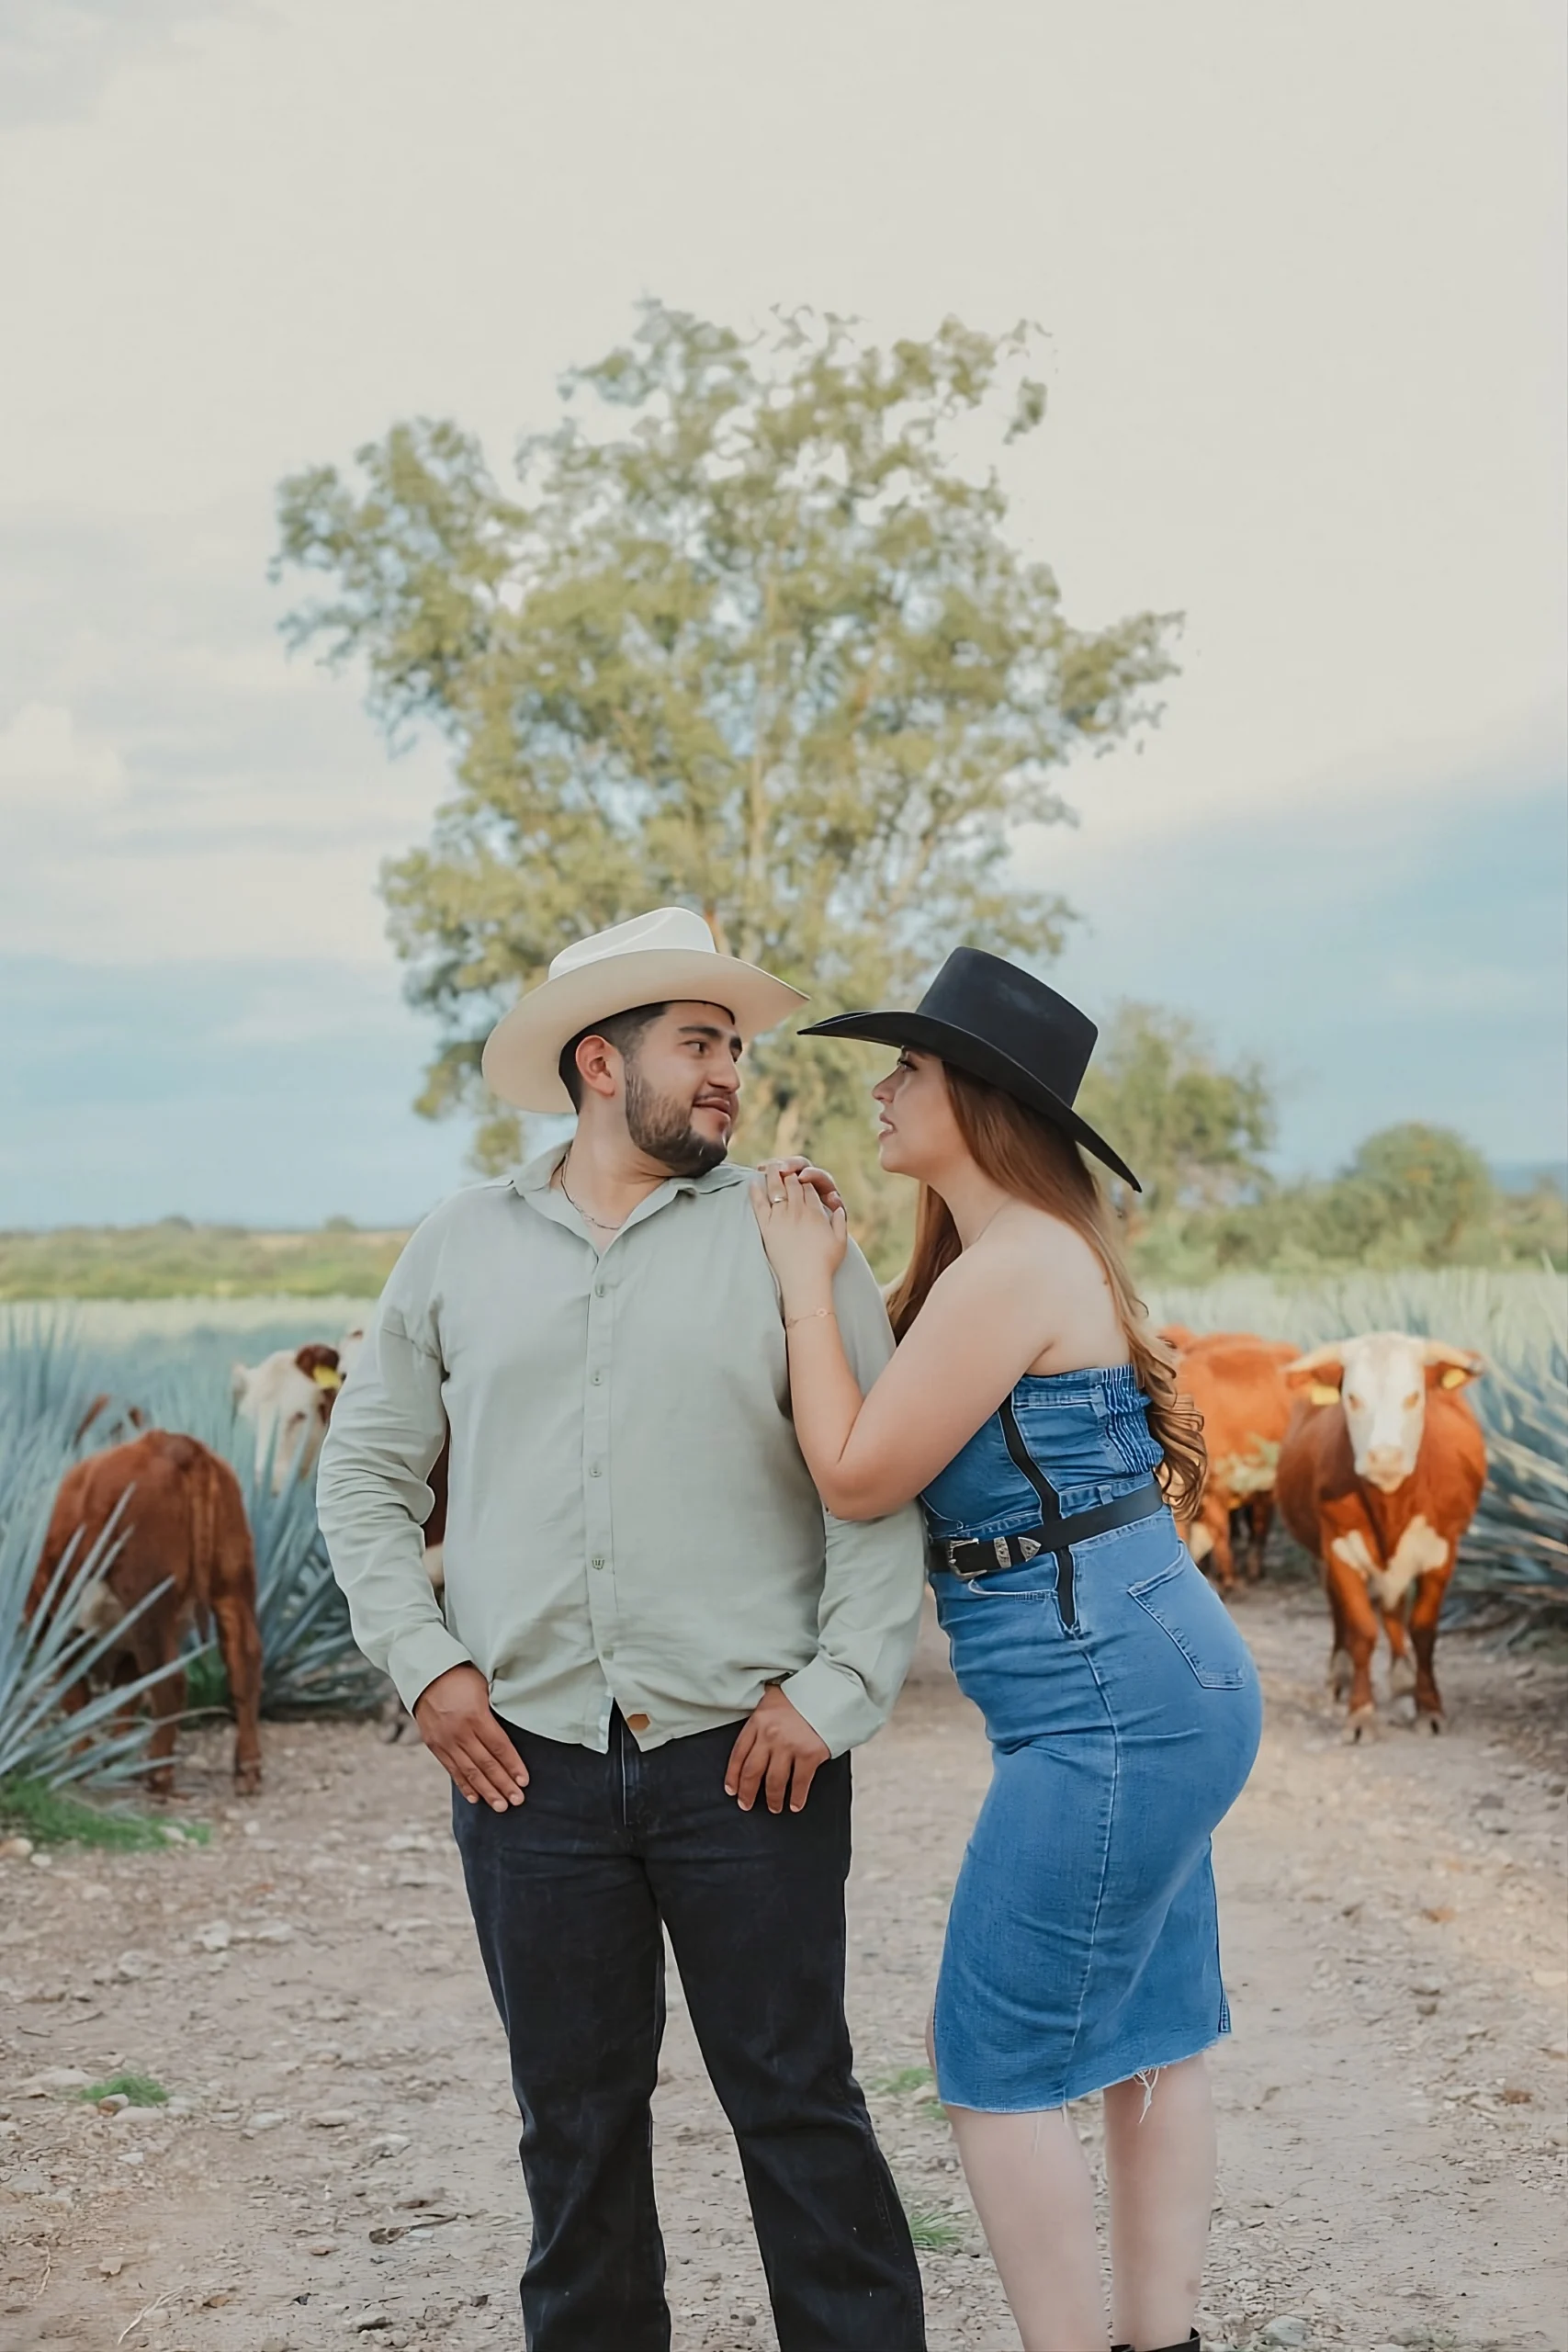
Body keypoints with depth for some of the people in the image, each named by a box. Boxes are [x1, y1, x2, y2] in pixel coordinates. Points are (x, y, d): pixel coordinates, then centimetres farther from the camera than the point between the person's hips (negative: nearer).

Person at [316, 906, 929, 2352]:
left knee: (797, 2104, 3)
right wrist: (424, 1664, 1)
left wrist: (835, 1690, -9)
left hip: (744, 1758, -2)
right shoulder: (460, 1253, 10)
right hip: (529, 1758, 2)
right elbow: (368, 1473, 13)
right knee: (576, 2121, 11)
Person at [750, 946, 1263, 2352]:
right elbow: (904, 1453, 17)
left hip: (1106, 1709, -11)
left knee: (997, 2067, -1)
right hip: (1163, 1685, 11)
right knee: (1151, 2042, 15)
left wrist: (807, 1284, -6)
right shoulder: (1031, 1251, 14)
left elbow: (857, 1478, -15)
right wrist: (819, 1272, 10)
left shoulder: (1010, 1270, -18)